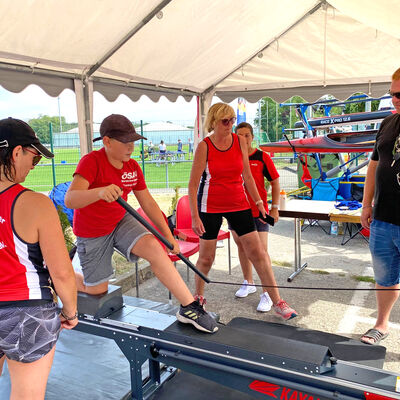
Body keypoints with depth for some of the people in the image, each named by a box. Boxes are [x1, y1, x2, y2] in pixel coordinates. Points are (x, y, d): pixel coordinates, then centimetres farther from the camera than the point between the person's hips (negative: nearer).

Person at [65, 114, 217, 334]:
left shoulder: (133, 167, -4)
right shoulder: (91, 162, -24)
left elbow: (148, 203, 2)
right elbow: (70, 200, -37)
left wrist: (168, 235, -3)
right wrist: (100, 192, -57)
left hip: (121, 221, 5)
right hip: (91, 233, -4)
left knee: (154, 248, -22)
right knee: (97, 290, 7)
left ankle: (189, 307, -18)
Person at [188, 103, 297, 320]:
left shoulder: (239, 141, 1)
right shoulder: (204, 146, -10)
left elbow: (246, 175, 9)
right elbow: (193, 184, -10)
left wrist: (258, 202, 8)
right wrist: (195, 216, -15)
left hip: (238, 204, 3)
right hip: (210, 207, -3)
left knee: (258, 253, 2)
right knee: (206, 257, 7)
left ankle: (278, 302, 11)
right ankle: (198, 297, 31)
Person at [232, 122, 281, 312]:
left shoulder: (262, 157, -4)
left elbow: (275, 182, 1)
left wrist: (275, 208, -6)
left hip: (258, 211, -4)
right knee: (241, 247, 14)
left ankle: (267, 293, 2)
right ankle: (248, 283, 33)